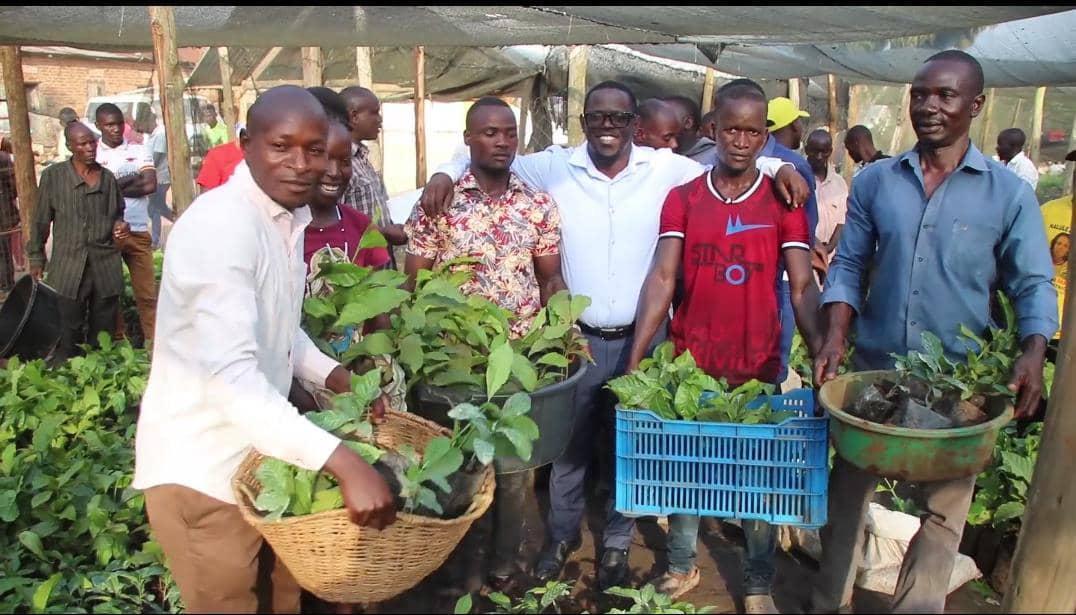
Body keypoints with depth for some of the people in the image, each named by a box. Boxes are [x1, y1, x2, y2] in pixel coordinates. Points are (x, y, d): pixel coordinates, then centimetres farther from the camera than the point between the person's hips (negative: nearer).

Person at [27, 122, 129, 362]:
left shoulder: (107, 177, 7)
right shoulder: (53, 176, -1)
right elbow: (41, 220, 4)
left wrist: (120, 225, -2)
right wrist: (36, 257, 4)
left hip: (106, 265, 3)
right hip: (69, 266, -2)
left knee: (103, 332, 10)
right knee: (68, 333, 1)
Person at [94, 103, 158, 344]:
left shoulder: (138, 151, 7)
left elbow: (150, 185, -6)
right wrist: (129, 180, -9)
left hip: (137, 231, 1)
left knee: (147, 292, 3)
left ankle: (153, 341, 11)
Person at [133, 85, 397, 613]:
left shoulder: (290, 216, 5)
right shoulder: (220, 224, -24)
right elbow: (231, 376, -36)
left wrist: (334, 376, 1)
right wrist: (344, 463, -42)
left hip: (259, 453, 8)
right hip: (202, 469, -8)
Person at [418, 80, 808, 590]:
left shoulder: (666, 169, -3)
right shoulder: (556, 168, -3)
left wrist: (776, 166, -11)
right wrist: (447, 173, -11)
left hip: (643, 338, 0)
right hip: (578, 337, 0)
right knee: (568, 444, 15)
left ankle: (617, 543, 36)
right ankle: (562, 536, 39)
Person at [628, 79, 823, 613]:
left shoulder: (783, 201, 0)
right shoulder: (682, 198, 2)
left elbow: (802, 286, -6)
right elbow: (661, 278, -6)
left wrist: (821, 351, -22)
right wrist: (635, 358, -15)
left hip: (758, 364, -1)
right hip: (689, 360, 1)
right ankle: (681, 566, 36)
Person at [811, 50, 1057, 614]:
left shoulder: (1009, 193, -3)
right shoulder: (874, 181, 2)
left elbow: (1034, 284, -1)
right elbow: (848, 265, 3)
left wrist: (1032, 352, -19)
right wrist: (836, 336, -11)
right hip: (871, 370, 2)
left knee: (943, 509, 9)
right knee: (847, 491, 14)